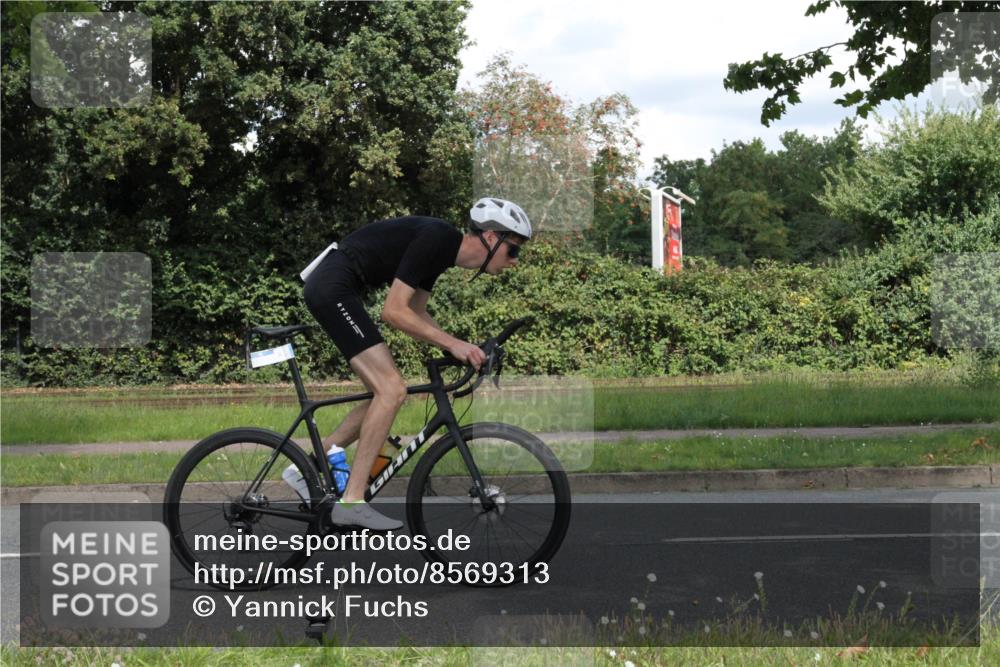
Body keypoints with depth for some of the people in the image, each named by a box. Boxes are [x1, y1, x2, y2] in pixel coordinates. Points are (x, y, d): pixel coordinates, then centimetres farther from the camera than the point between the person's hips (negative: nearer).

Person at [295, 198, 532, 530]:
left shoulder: (444, 248, 12)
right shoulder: (435, 238, -18)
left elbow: (416, 313, 21)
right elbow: (394, 312, -20)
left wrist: (462, 349, 9)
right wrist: (452, 343, -19)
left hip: (330, 290, 10)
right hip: (333, 288, -10)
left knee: (384, 394, 12)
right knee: (392, 390, -15)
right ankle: (352, 501, -13)